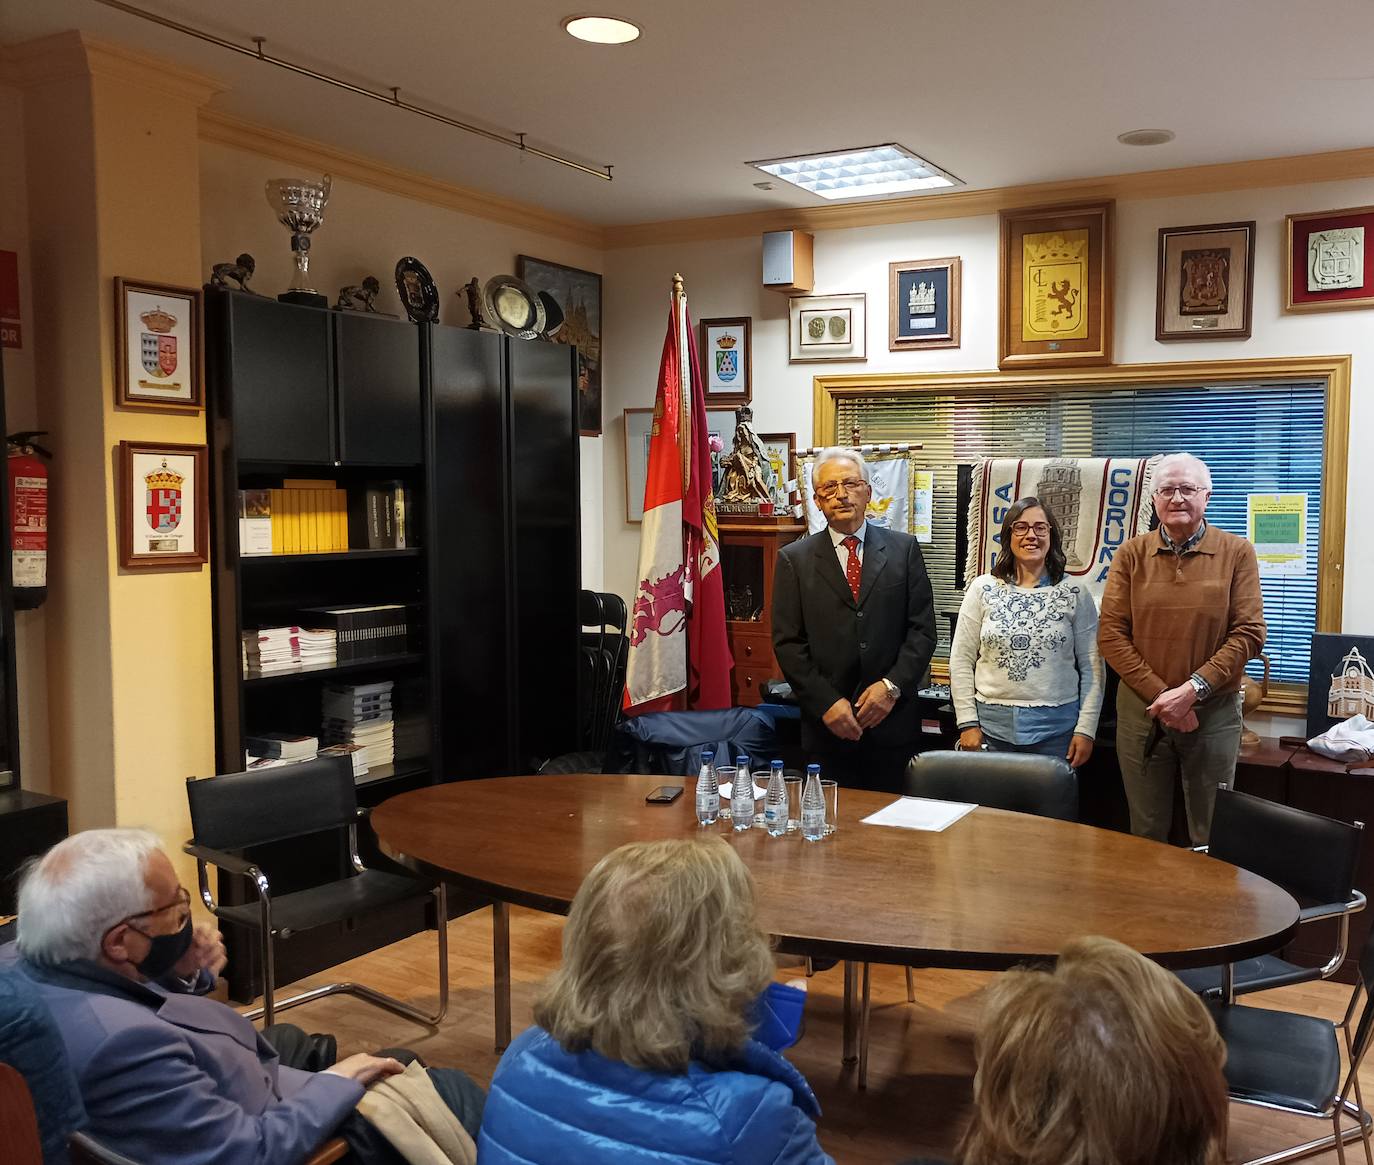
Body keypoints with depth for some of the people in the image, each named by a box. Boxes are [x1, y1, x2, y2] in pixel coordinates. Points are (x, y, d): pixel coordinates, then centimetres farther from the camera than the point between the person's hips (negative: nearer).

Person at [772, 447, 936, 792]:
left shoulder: (903, 549, 7)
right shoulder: (794, 559, 4)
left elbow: (922, 629, 3)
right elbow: (787, 643, 0)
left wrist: (892, 685, -10)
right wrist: (826, 703, -9)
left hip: (893, 722, 1)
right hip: (826, 726, -1)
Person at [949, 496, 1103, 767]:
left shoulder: (1075, 593, 2)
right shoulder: (983, 589, 2)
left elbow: (1091, 668, 3)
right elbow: (961, 661, 3)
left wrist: (1085, 729, -2)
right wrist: (968, 722, -3)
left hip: (1056, 727, 0)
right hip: (992, 726, 1)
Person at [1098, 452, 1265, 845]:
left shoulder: (1236, 553, 0)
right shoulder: (1132, 554, 3)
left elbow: (1249, 633, -6)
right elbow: (1110, 634, -3)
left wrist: (1193, 689, -16)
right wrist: (1160, 695, -12)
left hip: (1214, 712, -1)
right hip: (1140, 710, 1)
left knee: (1210, 840, 10)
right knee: (1146, 835, 12)